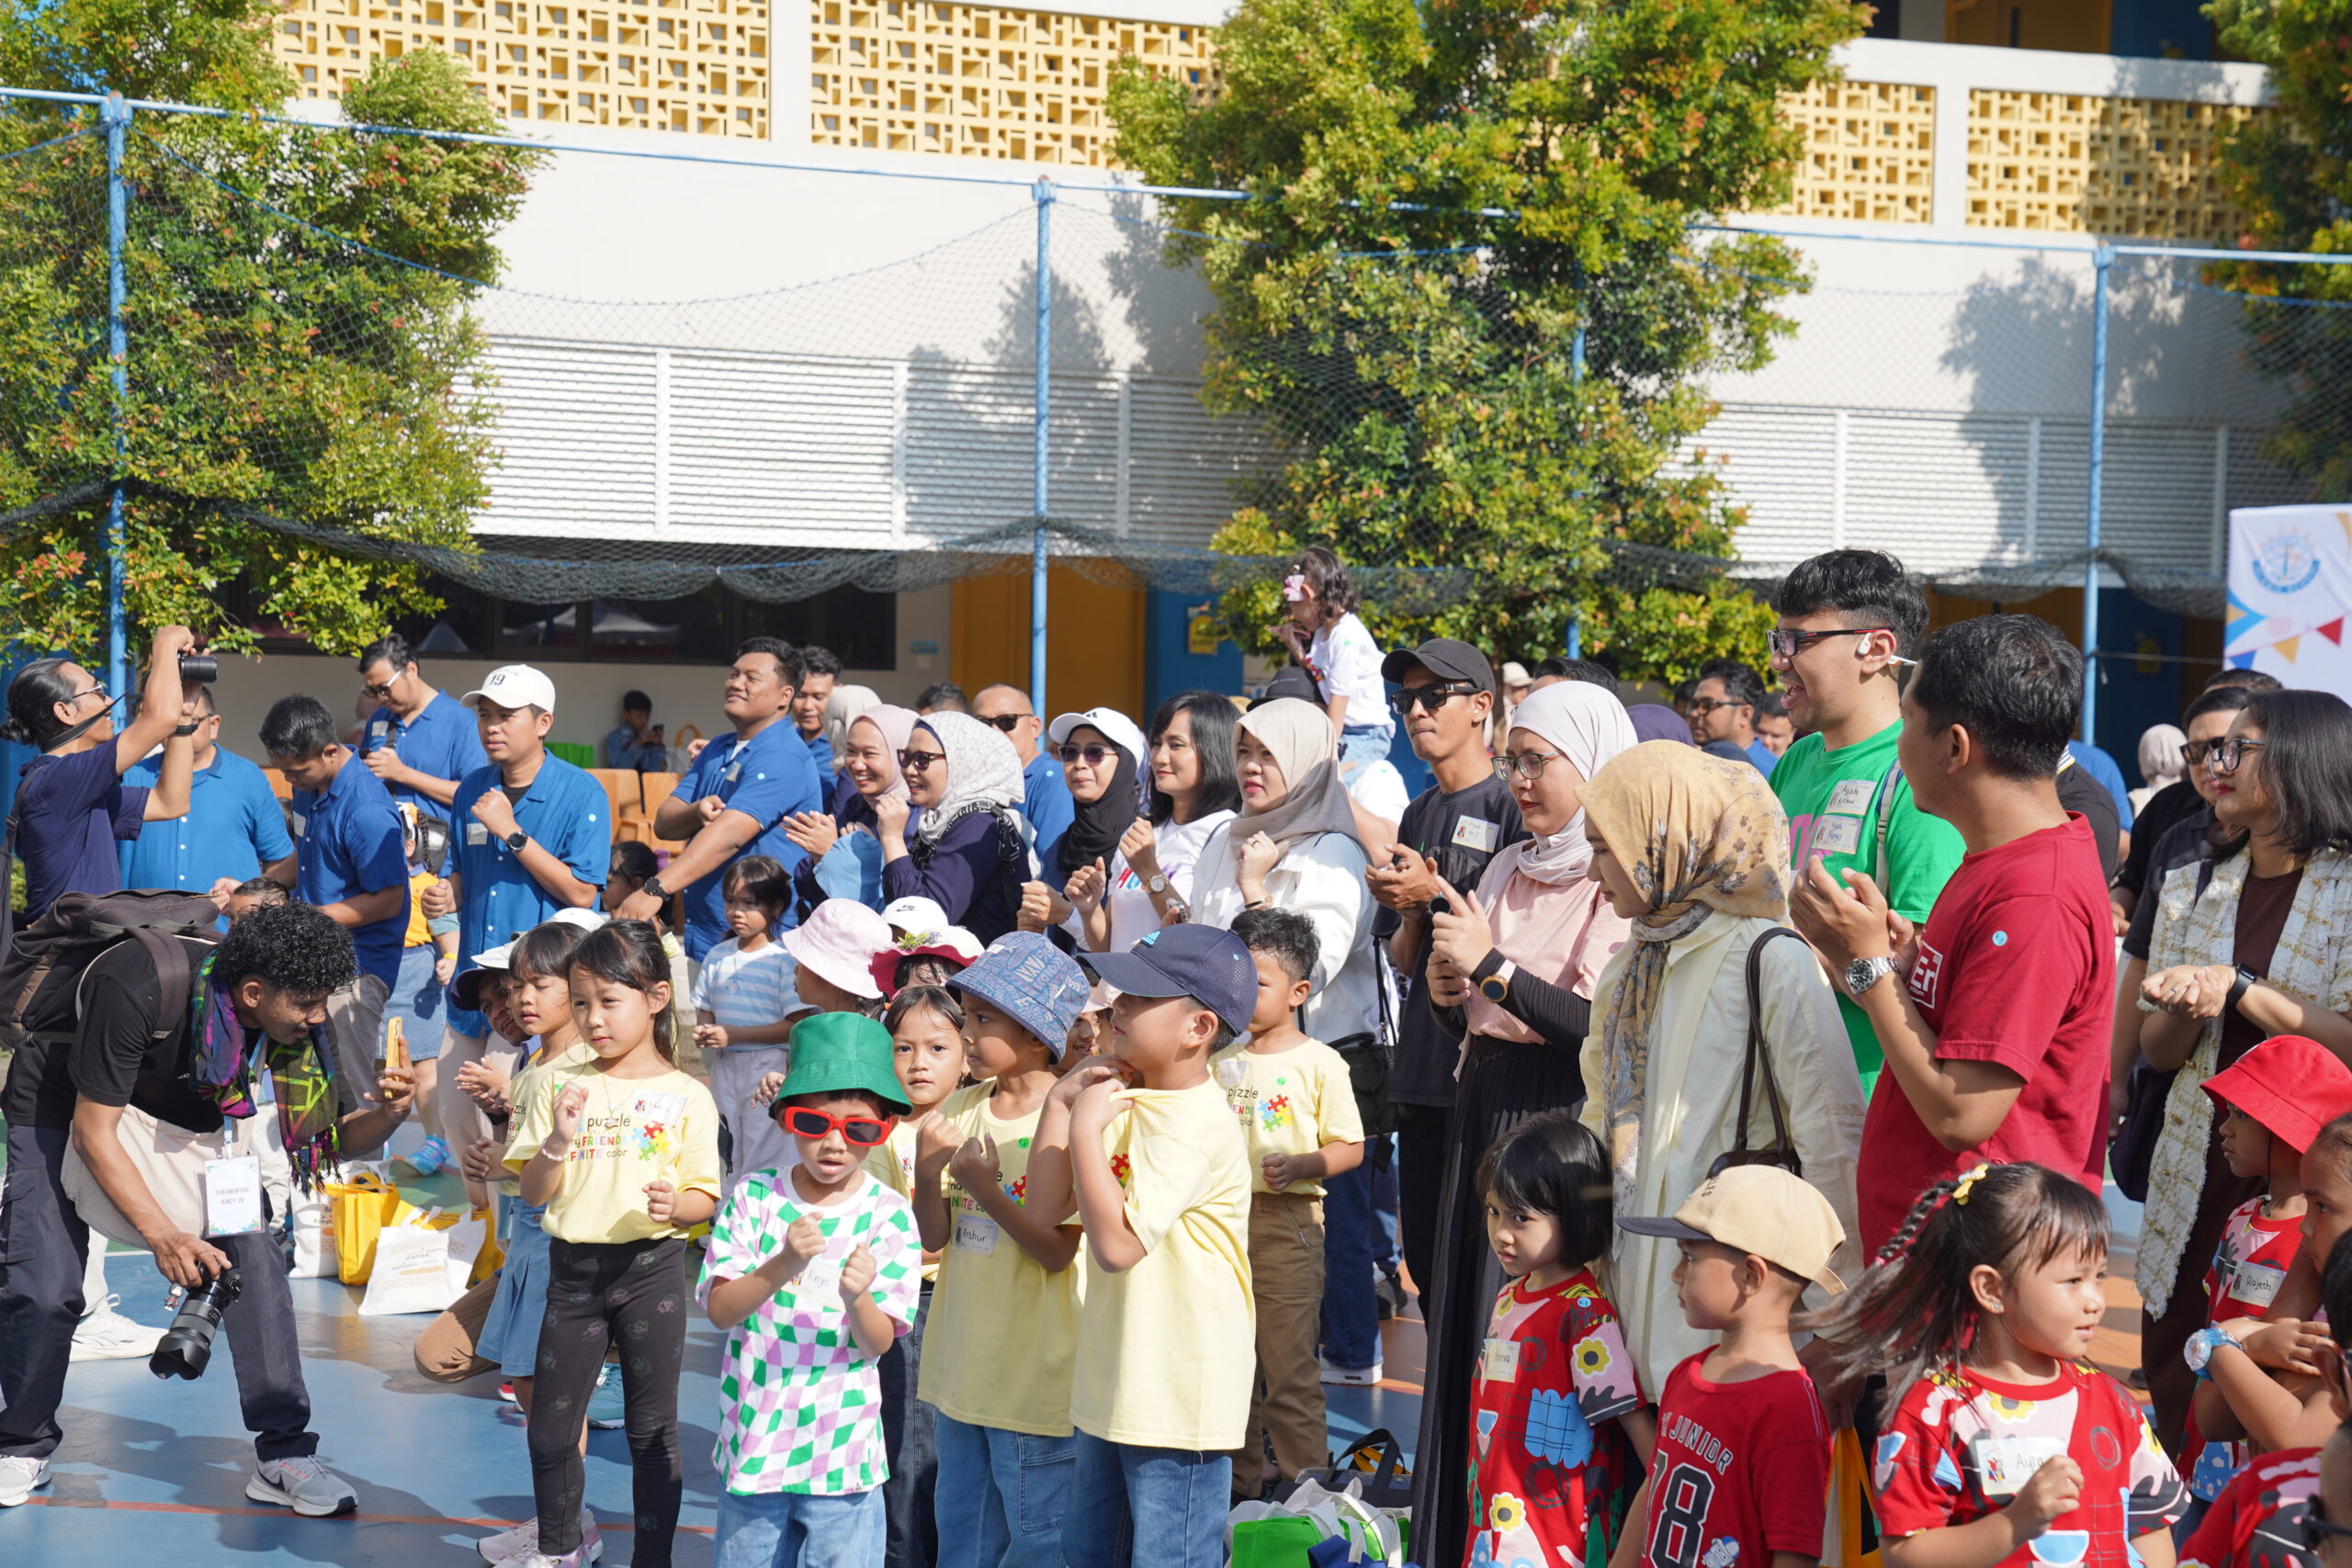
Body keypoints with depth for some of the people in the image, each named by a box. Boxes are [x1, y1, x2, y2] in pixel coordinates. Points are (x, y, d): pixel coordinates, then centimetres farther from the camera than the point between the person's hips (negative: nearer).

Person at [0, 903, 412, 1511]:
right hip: (66, 1112, -4)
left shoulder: (295, 1019, -22)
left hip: (190, 1119, 4)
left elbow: (340, 1137, -13)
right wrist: (161, 1235, -34)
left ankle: (283, 1455, -8)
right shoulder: (137, 991, -38)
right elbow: (93, 1130, -29)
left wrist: (388, 1112, -36)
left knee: (254, 1258, -16)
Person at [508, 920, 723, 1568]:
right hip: (573, 1269, 3)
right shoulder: (559, 1086, 3)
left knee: (652, 1428, 4)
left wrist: (674, 1206, -23)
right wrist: (558, 1141, -16)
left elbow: (706, 1198, -1)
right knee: (551, 1427, 10)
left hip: (651, 1269, -3)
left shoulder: (685, 1096, -3)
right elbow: (533, 1191, 3)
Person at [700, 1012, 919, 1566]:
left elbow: (877, 1343, -10)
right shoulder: (754, 1199, -5)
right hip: (753, 1436, 1)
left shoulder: (889, 1215, -7)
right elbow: (719, 1311, -11)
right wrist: (782, 1266, -28)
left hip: (842, 1447, -1)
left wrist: (856, 1298, -32)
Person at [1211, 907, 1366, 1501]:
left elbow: (1350, 1148, -6)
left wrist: (1299, 1165, -21)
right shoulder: (1223, 1061, 12)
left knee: (1288, 1366, -4)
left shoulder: (1319, 1063, -6)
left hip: (1287, 1220, -6)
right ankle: (1240, 1480, 24)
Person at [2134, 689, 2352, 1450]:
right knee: (2174, 1382, 8)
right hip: (2198, 1178, 5)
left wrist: (2239, 988, -19)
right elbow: (2158, 1051, 11)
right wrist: (2182, 1008, -11)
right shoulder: (2191, 888, 10)